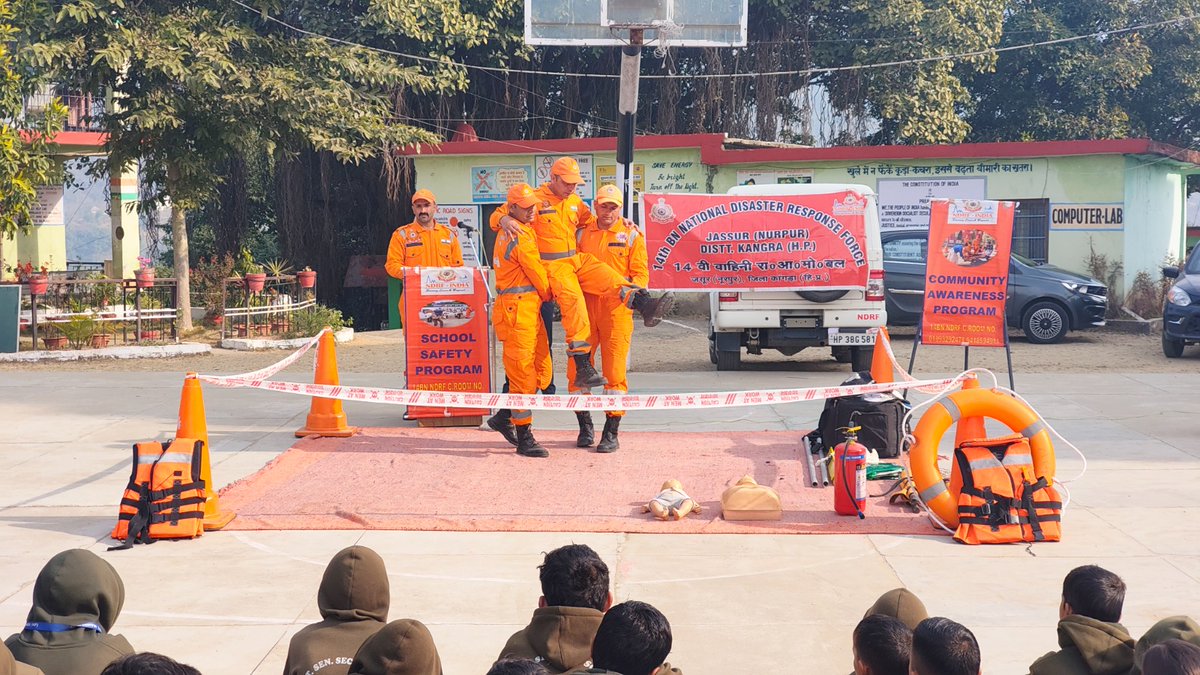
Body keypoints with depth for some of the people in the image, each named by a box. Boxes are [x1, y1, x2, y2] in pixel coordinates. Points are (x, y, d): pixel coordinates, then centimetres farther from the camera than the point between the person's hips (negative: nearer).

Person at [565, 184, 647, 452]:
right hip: (585, 307, 3)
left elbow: (641, 274, 2)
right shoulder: (581, 234, 12)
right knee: (576, 369, 3)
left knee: (614, 371, -4)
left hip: (616, 310, -3)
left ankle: (611, 433, 3)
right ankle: (585, 426, 20)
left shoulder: (631, 235, 5)